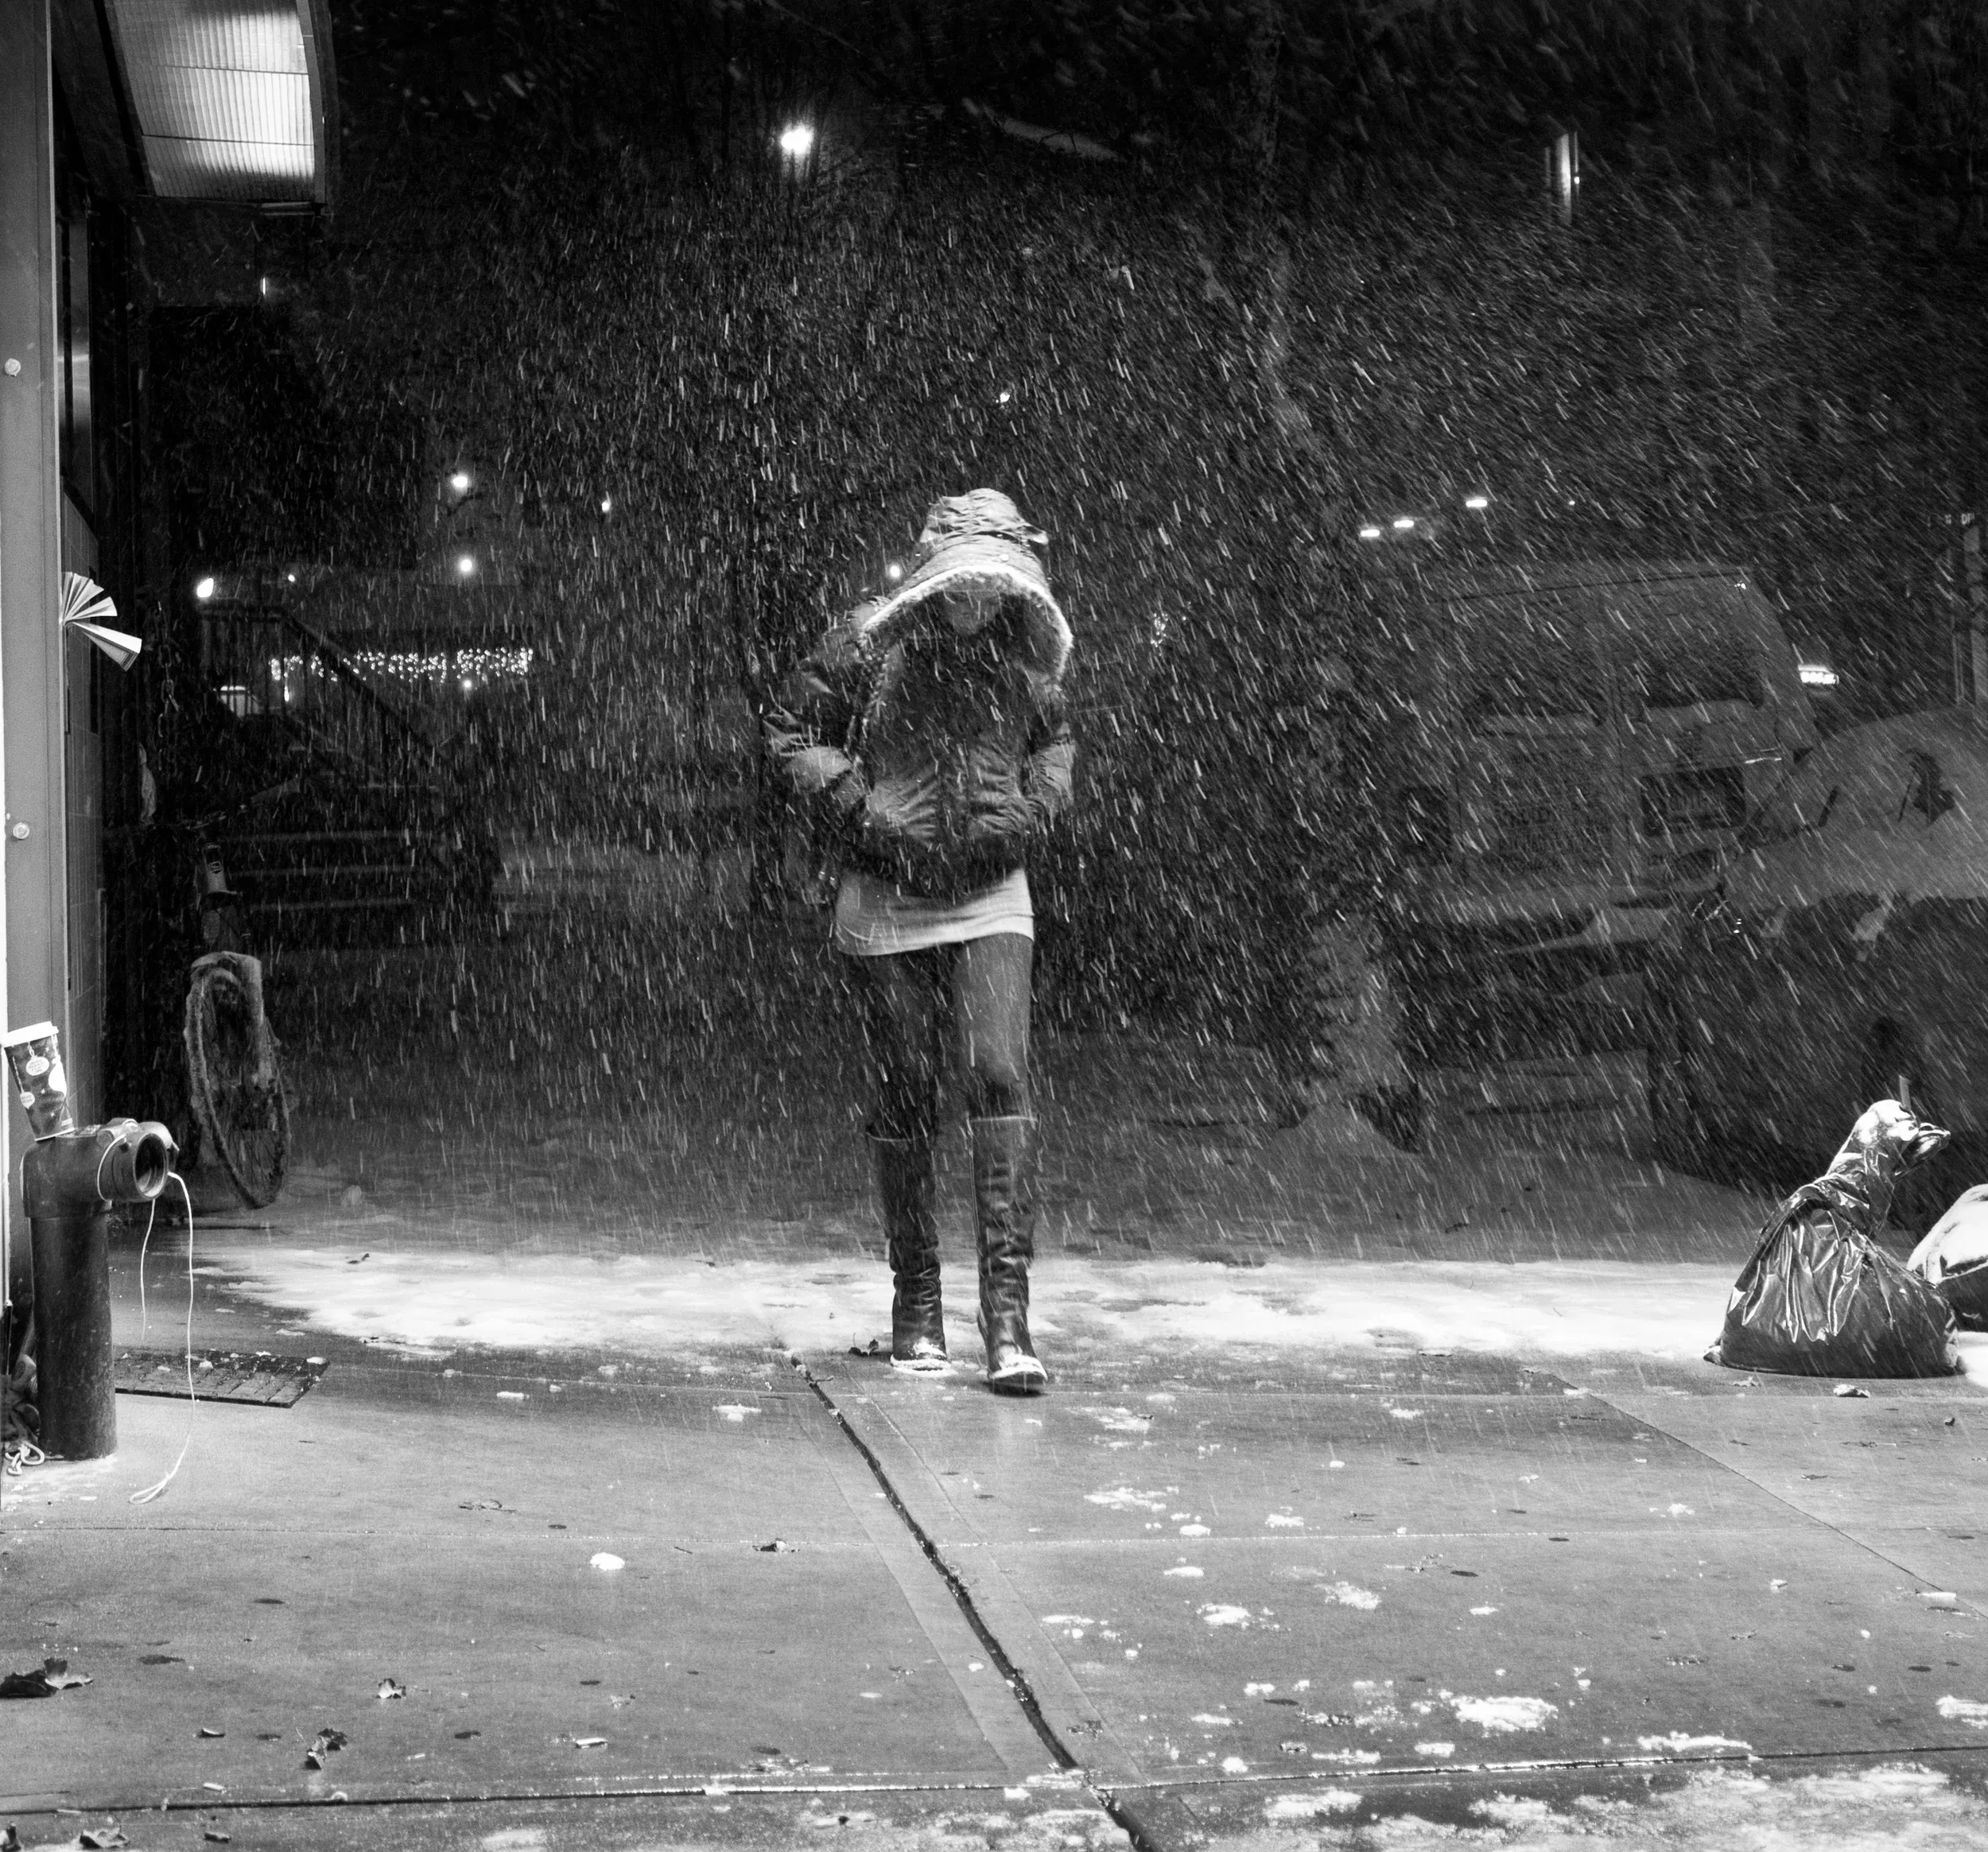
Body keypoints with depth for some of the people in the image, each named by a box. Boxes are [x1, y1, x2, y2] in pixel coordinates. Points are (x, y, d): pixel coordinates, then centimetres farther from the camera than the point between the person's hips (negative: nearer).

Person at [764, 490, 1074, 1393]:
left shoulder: (1026, 654, 0)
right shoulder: (866, 644, -9)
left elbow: (1054, 740, 17)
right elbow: (790, 724, -1)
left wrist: (1034, 810, -1)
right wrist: (857, 808, -12)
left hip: (991, 899, 1)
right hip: (889, 902, -1)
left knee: (999, 1079, -15)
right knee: (903, 1102, 4)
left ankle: (1007, 1308, -16)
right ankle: (915, 1301, 20)